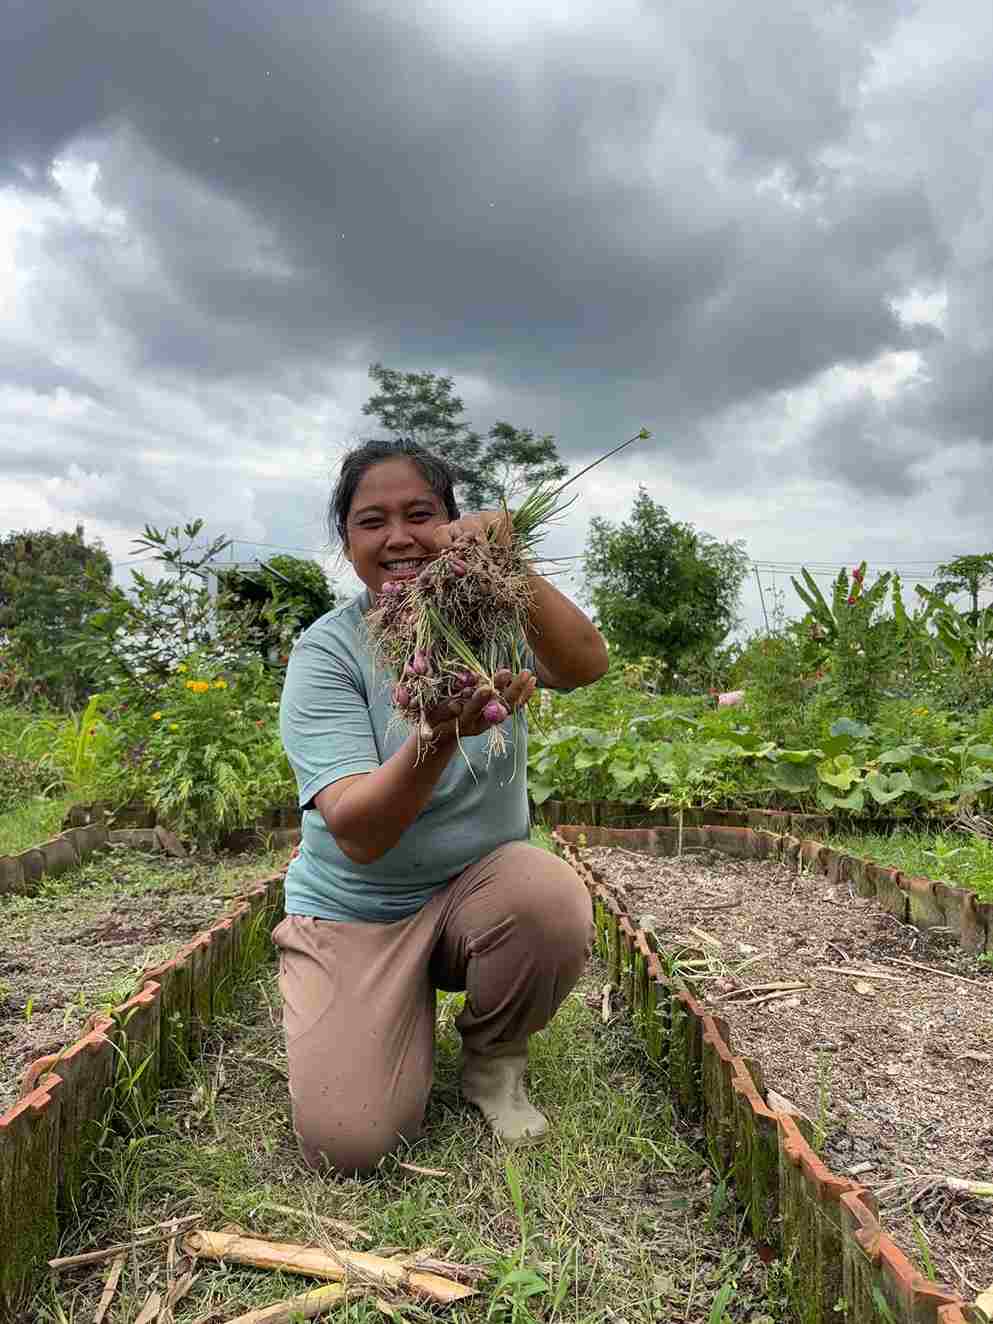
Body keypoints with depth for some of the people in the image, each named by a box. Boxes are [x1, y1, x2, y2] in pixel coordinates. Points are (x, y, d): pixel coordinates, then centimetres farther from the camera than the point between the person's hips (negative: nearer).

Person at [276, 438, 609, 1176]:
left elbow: (587, 665, -27)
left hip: (480, 881, 2)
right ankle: (411, 1007, 18)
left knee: (555, 896, -32)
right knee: (349, 1142, -16)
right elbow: (355, 835, -25)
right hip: (355, 910, -1)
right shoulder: (326, 652, -13)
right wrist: (442, 735, -44)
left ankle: (494, 1060, 1)